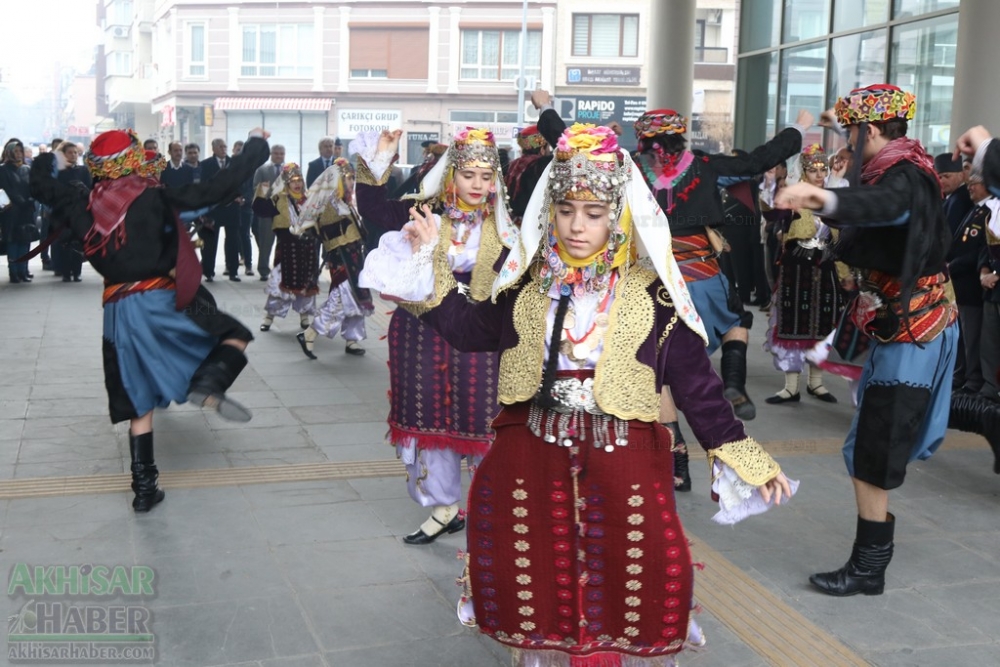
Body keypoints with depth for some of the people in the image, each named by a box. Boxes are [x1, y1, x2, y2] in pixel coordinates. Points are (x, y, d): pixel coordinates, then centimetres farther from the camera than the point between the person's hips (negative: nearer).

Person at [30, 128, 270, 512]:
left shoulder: (84, 207, 8)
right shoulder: (154, 198, -5)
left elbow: (41, 186, 27)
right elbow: (219, 189, -8)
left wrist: (45, 159, 48)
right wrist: (256, 146, 3)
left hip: (117, 314, 5)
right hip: (162, 303, -5)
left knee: (139, 406, 14)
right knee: (236, 335, 12)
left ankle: (144, 489, 16)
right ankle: (208, 383, -19)